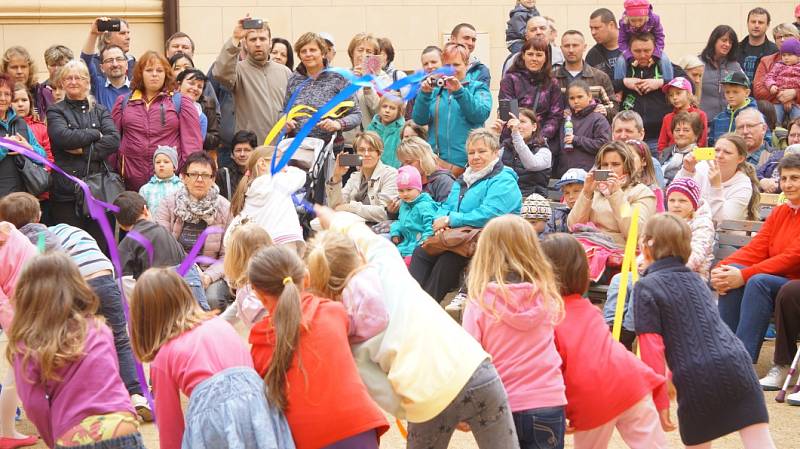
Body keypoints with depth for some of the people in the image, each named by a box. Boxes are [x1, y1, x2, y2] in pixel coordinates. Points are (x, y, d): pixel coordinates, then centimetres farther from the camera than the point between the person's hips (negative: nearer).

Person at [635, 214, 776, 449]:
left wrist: (660, 402, -1)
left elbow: (652, 349, -7)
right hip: (736, 365, 4)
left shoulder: (646, 287, 2)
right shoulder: (697, 279, 22)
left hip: (696, 379, -4)